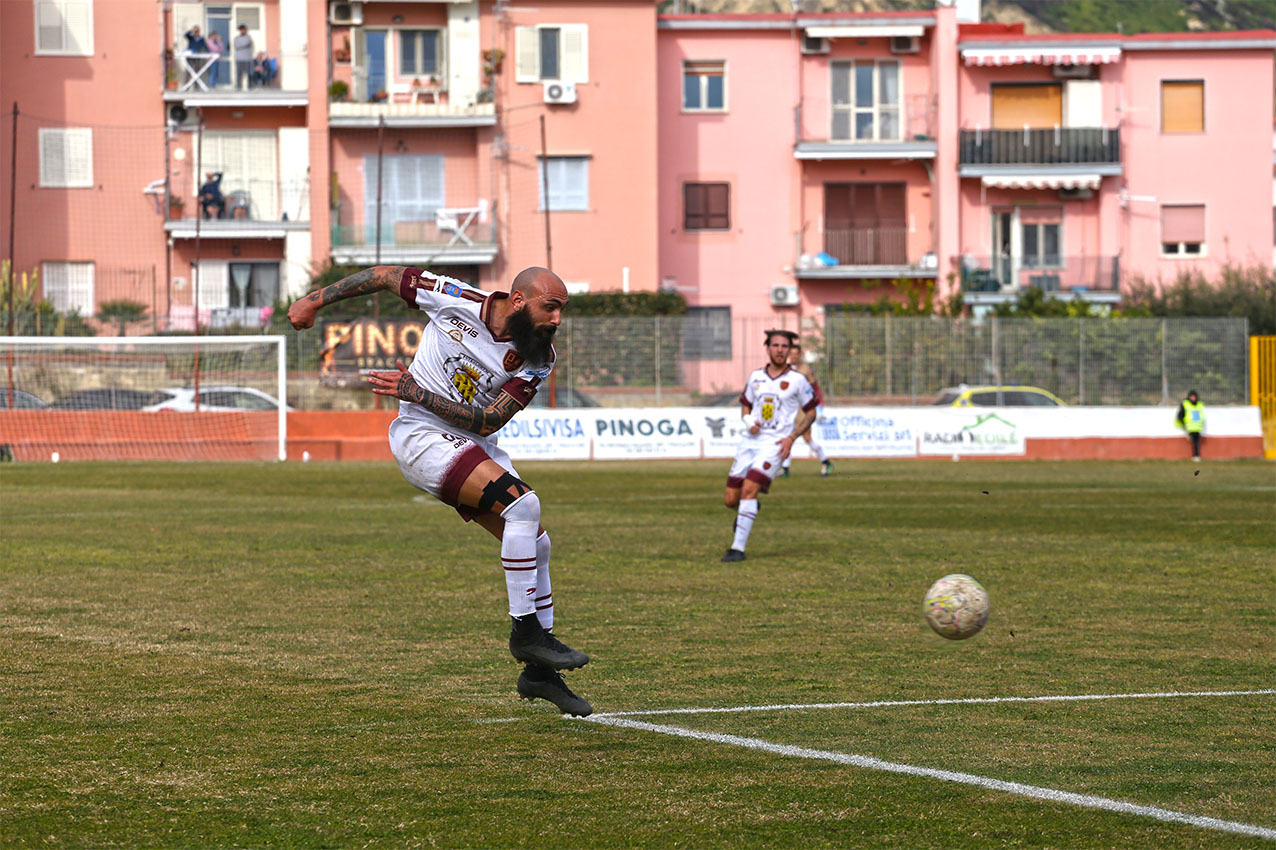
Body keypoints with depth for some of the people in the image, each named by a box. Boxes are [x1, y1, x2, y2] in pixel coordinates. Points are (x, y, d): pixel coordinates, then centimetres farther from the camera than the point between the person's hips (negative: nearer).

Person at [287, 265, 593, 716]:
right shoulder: (456, 300, -16)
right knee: (523, 504, -23)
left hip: (475, 445, 6)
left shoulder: (538, 358, -8)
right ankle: (526, 629, -16)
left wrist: (418, 393, -21)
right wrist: (315, 300, 2)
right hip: (424, 437, -6)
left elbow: (488, 422, -14)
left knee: (536, 545, 4)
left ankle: (538, 672, 16)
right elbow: (386, 275, -4)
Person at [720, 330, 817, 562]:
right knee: (730, 499, 1)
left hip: (774, 444, -4)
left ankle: (738, 547, -19)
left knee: (749, 489, -24)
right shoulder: (756, 377, 11)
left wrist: (791, 438, -6)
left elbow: (811, 413, 8)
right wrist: (748, 421, -1)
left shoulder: (797, 380, 1)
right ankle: (747, 511, 39)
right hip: (750, 440, 4)